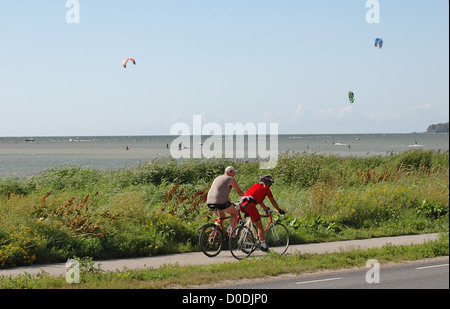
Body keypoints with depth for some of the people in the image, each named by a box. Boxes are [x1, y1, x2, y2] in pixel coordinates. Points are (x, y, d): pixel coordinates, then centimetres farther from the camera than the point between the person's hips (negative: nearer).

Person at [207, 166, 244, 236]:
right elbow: (239, 192, 6)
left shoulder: (217, 178, 27)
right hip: (221, 202, -7)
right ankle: (231, 233, 8)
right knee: (235, 213, 16)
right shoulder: (231, 179, 4)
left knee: (222, 216, 29)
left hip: (209, 202, 7)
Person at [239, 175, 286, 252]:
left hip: (241, 205, 7)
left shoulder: (256, 185, 32)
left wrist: (266, 209, 49)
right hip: (249, 205, -7)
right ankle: (263, 246, 1)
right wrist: (279, 210, 30)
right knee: (259, 226, 1)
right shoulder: (266, 188, 12)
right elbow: (273, 201, 18)